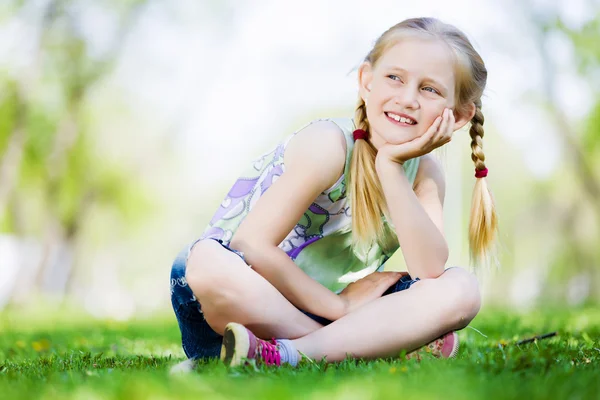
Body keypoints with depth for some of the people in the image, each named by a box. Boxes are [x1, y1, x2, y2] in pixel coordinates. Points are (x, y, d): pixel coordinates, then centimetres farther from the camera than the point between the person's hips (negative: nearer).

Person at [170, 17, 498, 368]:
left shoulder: (424, 174, 1)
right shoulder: (328, 145, -16)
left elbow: (430, 271, -17)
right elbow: (250, 244, -23)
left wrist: (390, 167, -24)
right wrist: (339, 305, -17)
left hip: (319, 318, 5)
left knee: (462, 289, -14)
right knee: (207, 261, -38)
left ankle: (290, 353, -29)